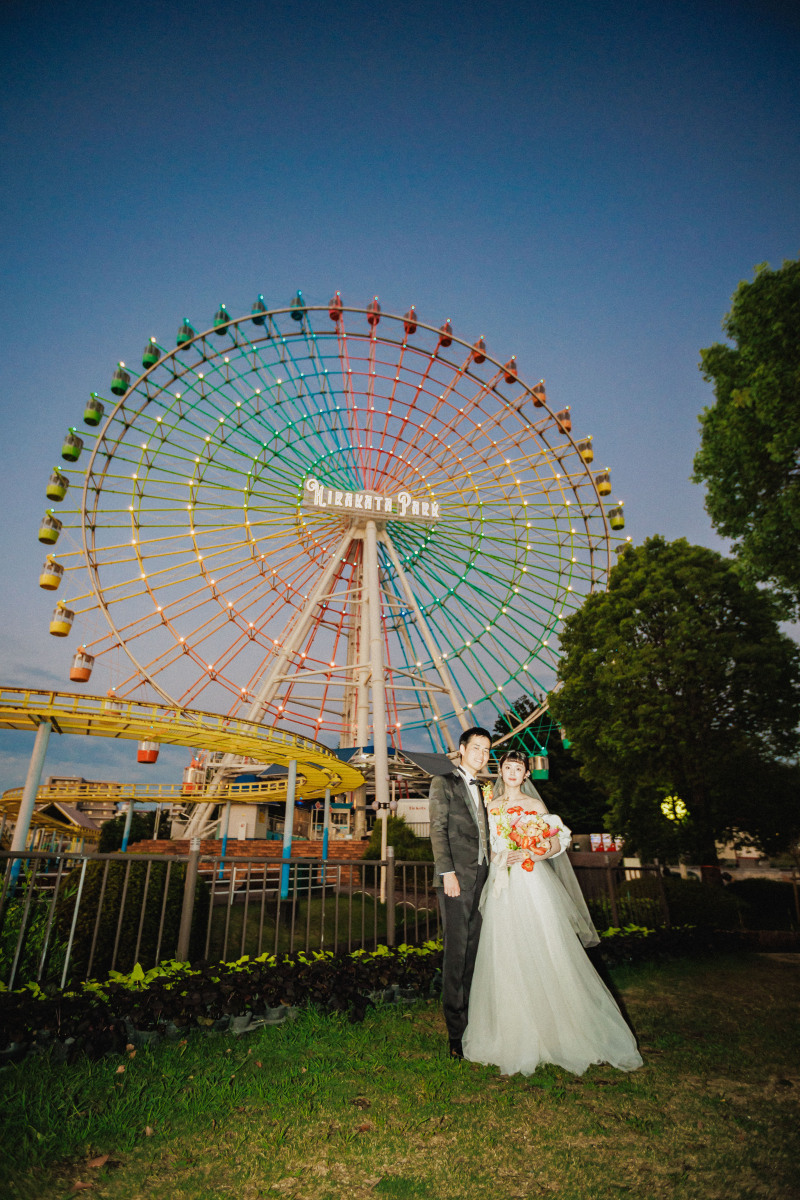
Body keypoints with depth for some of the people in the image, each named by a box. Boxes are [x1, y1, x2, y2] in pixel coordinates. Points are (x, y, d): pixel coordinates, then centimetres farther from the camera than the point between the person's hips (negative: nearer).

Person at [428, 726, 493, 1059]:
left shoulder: (480, 790, 21)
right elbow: (438, 829, -8)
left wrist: (492, 875, 12)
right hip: (457, 878, -6)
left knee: (474, 954, 7)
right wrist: (448, 872, -16)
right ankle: (456, 1036, 5)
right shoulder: (444, 782, 0)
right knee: (456, 954, -3)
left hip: (481, 879, 6)